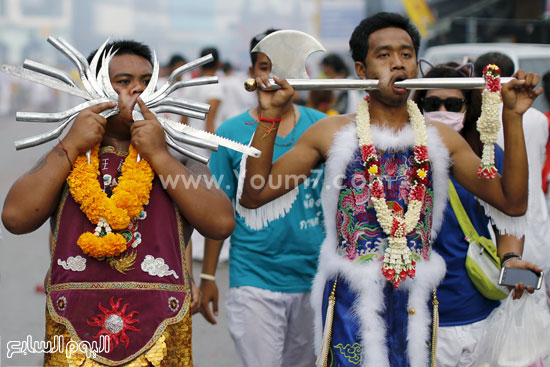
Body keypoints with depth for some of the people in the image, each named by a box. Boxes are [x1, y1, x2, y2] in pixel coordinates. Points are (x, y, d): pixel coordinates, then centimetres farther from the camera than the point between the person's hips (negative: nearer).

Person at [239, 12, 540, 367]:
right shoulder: (334, 133, -1)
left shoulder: (441, 138, 6)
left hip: (416, 302, 3)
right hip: (352, 299, -2)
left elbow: (513, 202, 2)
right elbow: (255, 195, -4)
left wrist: (512, 116, -5)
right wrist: (270, 116, -13)